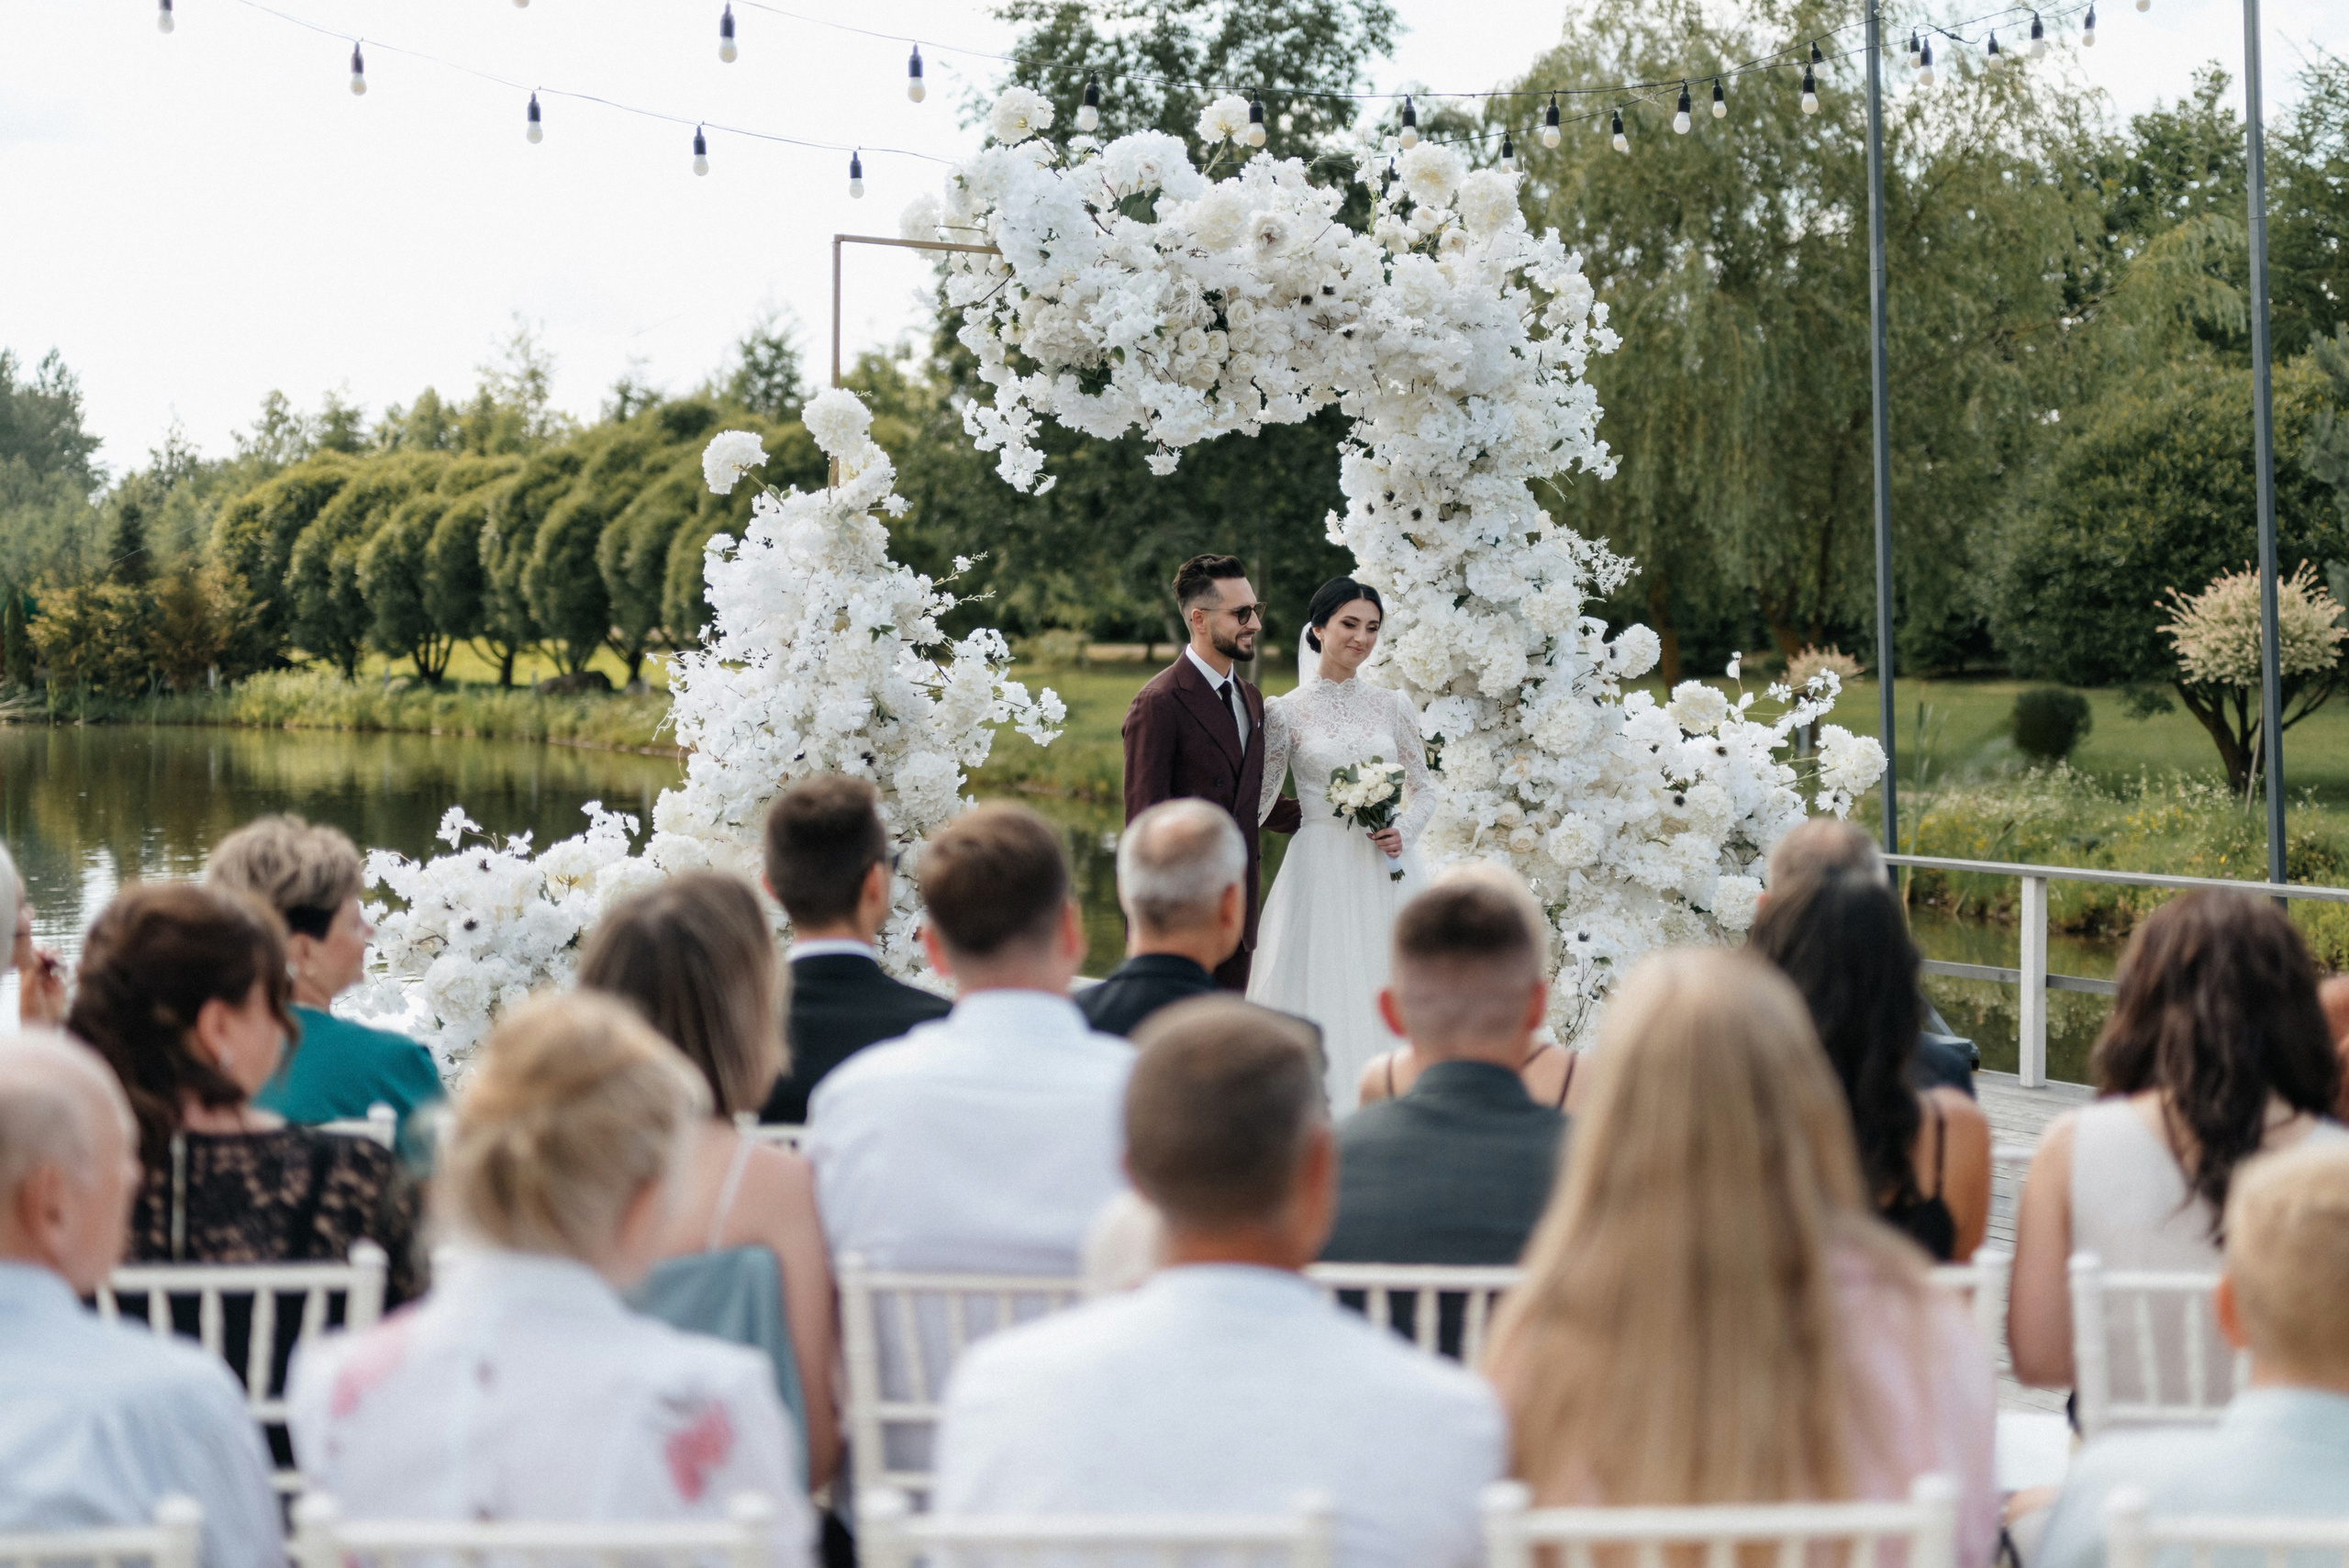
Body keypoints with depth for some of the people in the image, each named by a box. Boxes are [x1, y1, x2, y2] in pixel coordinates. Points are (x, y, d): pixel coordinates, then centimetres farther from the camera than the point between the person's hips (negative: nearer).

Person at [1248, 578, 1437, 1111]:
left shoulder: (1391, 705, 7)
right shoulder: (1287, 711, 0)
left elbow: (1424, 788, 12)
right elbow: (1259, 801, 2)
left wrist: (1403, 830, -7)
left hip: (1387, 869, 3)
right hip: (1322, 870, -2)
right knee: (1325, 997, -4)